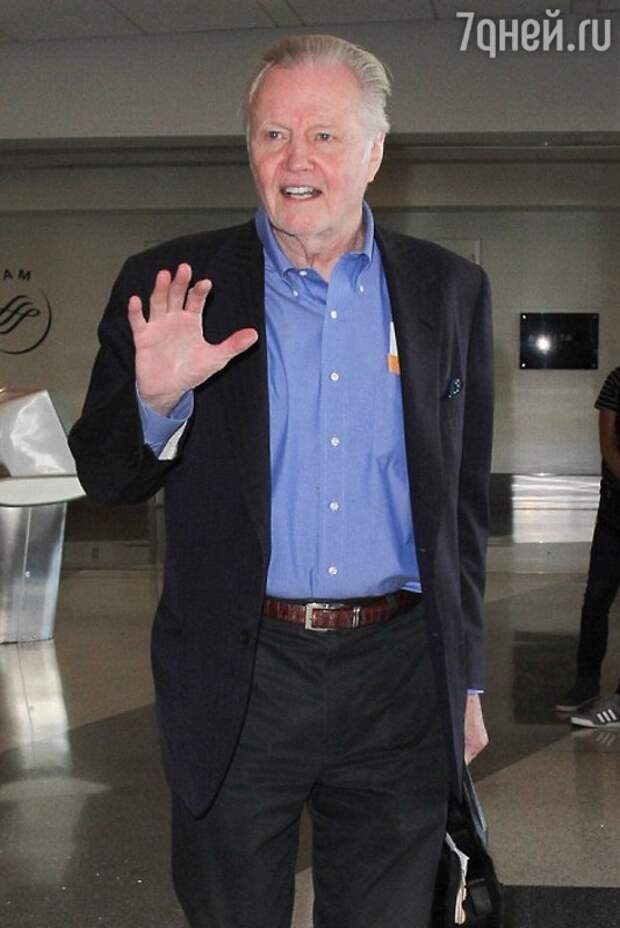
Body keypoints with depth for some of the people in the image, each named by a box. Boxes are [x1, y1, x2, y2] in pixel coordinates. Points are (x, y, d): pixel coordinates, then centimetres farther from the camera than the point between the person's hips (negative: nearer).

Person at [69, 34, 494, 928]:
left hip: (399, 682, 1)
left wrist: (465, 680, 12)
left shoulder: (450, 291, 4)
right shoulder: (173, 287, -2)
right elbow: (103, 476, 0)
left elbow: (463, 502, 10)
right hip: (238, 680, -1)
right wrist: (157, 401, -22)